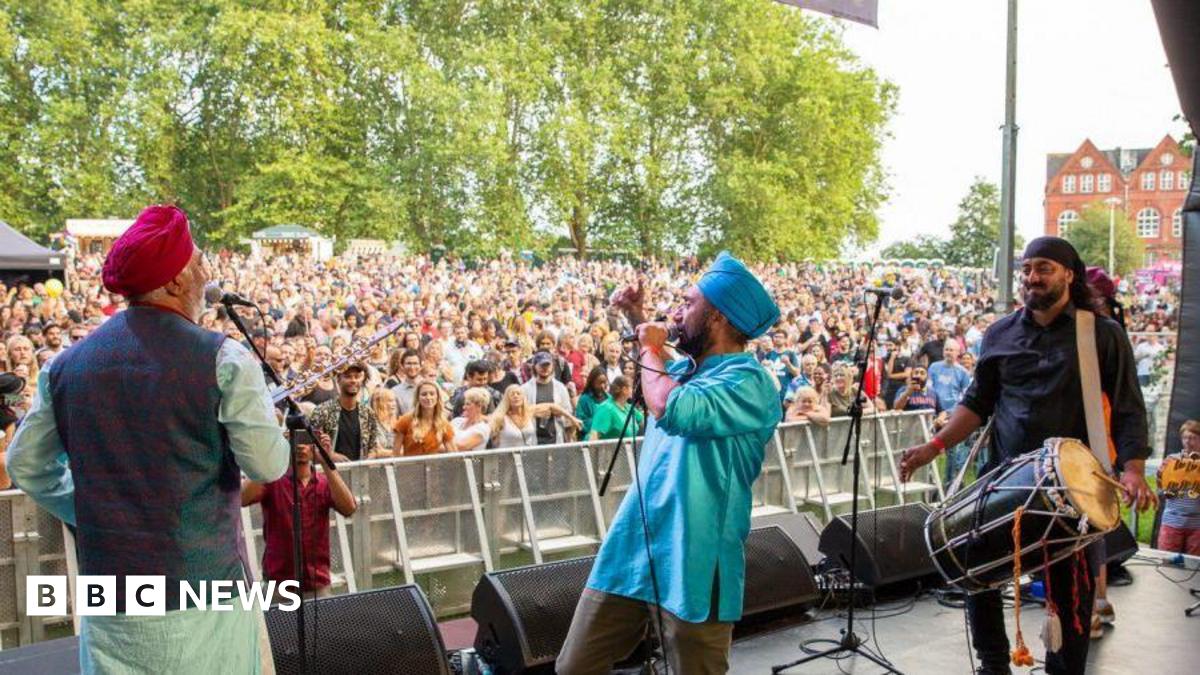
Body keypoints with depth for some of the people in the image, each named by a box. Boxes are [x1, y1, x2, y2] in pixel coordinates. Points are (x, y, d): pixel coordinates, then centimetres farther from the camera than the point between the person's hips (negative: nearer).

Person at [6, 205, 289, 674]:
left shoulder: (67, 364, 3)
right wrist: (257, 403, 6)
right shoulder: (223, 359, -12)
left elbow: (24, 464, 10)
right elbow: (268, 465, -12)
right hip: (203, 587, -4)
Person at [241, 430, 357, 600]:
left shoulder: (326, 483, 4)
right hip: (278, 586, -2)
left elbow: (349, 508, -17)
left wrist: (326, 463, -25)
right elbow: (241, 498, -22)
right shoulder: (273, 481, -3)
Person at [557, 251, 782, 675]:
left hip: (691, 562, -8)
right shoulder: (685, 367, 14)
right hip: (632, 545, 8)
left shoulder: (748, 382, -14)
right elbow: (657, 366, 41)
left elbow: (672, 409, -30)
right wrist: (637, 317, 27)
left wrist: (650, 350, -11)